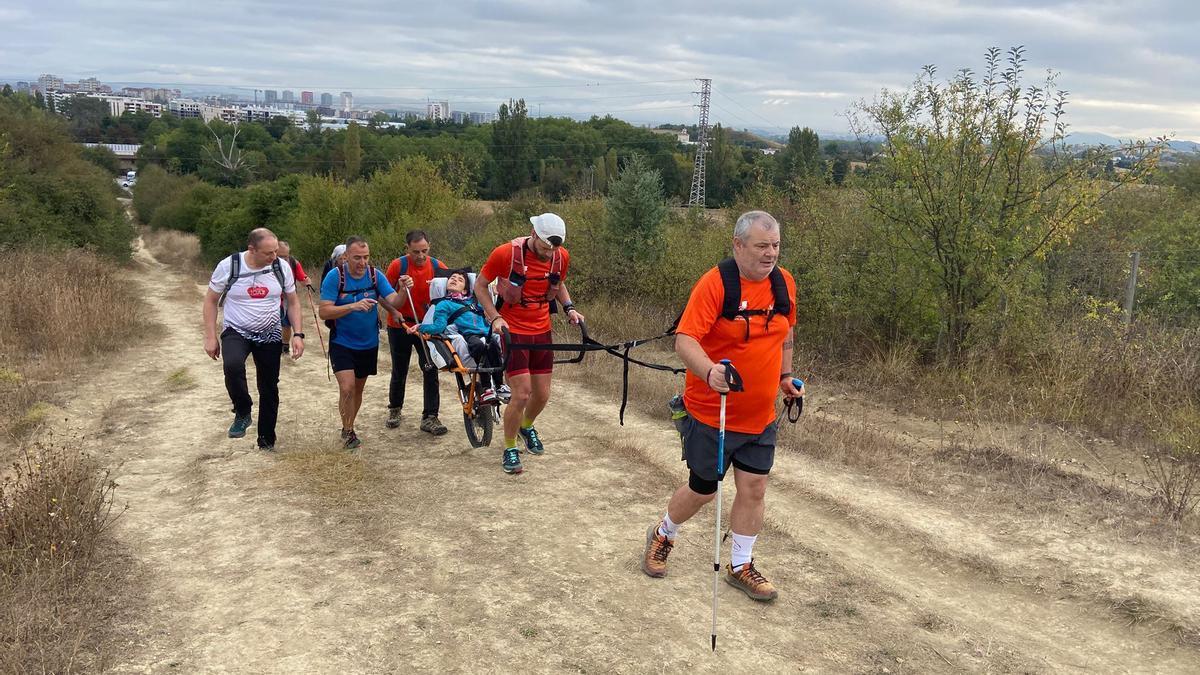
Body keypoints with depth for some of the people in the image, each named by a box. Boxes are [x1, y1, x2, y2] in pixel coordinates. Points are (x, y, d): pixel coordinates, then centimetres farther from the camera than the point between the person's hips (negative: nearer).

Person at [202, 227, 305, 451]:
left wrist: (298, 334, -5)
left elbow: (292, 302, 4)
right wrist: (210, 337, -7)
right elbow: (211, 300, -2)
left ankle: (267, 442, 25)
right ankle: (242, 413, -10)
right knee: (232, 365, -34)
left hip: (270, 335, 2)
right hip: (236, 332, -2)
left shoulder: (281, 268, -8)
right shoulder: (228, 266, -14)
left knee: (269, 389, 8)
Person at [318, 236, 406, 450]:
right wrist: (353, 306, -33)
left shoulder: (375, 275, -8)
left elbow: (393, 302, -14)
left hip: (368, 344, 4)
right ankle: (347, 431, 2)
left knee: (358, 388, 16)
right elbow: (324, 311, -21)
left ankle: (349, 427, 37)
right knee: (347, 388, -17)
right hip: (342, 343, -3)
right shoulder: (335, 276, -16)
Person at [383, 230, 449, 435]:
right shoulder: (398, 266, -14)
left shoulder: (437, 266, -9)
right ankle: (394, 409, 34)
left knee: (431, 371, -5)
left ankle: (430, 417, 0)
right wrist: (401, 290, -26)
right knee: (399, 372, 13)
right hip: (400, 326, -1)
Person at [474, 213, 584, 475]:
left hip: (541, 331, 5)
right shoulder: (506, 253, -19)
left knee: (542, 394, 10)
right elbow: (480, 285, -7)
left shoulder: (561, 257, -6)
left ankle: (526, 427, 43)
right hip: (512, 331, -4)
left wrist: (569, 307, -2)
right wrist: (494, 317, -19)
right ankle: (509, 449, 10)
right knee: (521, 395, -11)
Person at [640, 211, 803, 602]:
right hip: (711, 413, -5)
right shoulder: (715, 283, -19)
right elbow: (684, 340, -27)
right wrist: (710, 372, -43)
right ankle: (662, 536, 38)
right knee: (702, 490, 8)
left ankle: (740, 567, 26)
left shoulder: (784, 283, 1)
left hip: (760, 416, 5)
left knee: (754, 489, 6)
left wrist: (785, 376, 15)